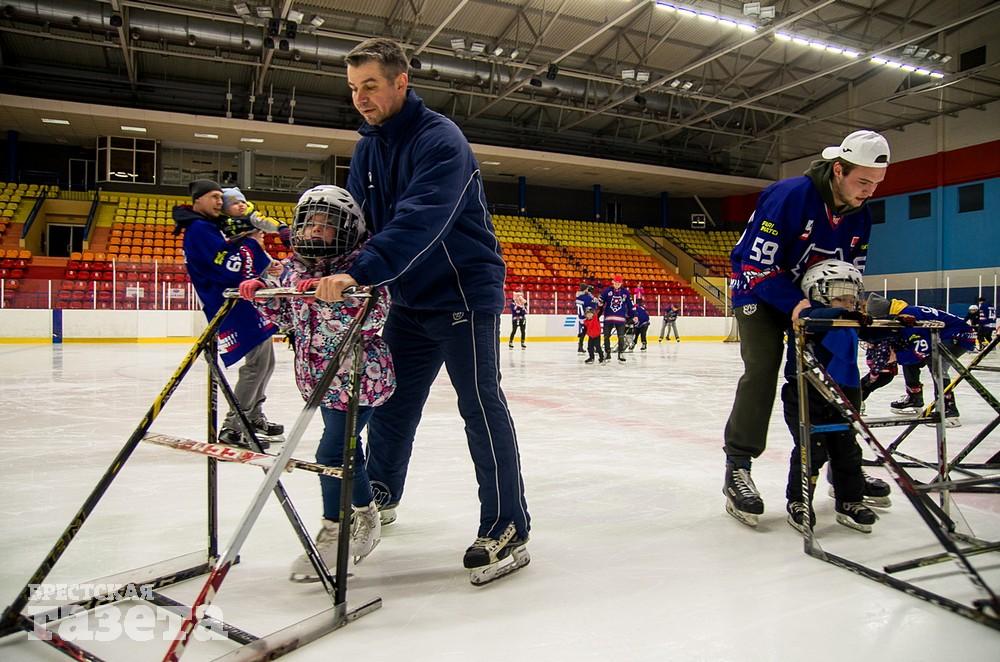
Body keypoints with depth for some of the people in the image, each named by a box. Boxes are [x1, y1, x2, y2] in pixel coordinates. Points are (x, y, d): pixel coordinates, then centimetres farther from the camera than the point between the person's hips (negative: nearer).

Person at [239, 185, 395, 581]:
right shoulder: (293, 267, 7)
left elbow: (373, 315, -29)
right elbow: (285, 318, 16)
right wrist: (260, 292, 0)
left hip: (358, 377, -8)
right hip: (319, 377, 8)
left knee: (331, 453, -8)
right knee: (347, 449, 18)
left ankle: (333, 531, 13)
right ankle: (366, 517, 38)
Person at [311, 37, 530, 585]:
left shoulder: (439, 139, -19)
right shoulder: (367, 147, 7)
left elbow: (419, 220, -34)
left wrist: (360, 272, -44)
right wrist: (324, 270, -9)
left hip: (465, 292, -8)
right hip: (410, 298, 8)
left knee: (480, 404, -7)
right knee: (391, 399, 15)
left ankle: (507, 531, 2)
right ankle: (378, 496, 35)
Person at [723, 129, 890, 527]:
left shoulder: (860, 216, -4)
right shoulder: (790, 195, -27)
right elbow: (757, 263, -29)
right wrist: (794, 304, -36)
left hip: (814, 294, 7)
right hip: (759, 289, -7)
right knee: (762, 367, -22)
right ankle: (738, 468, -18)